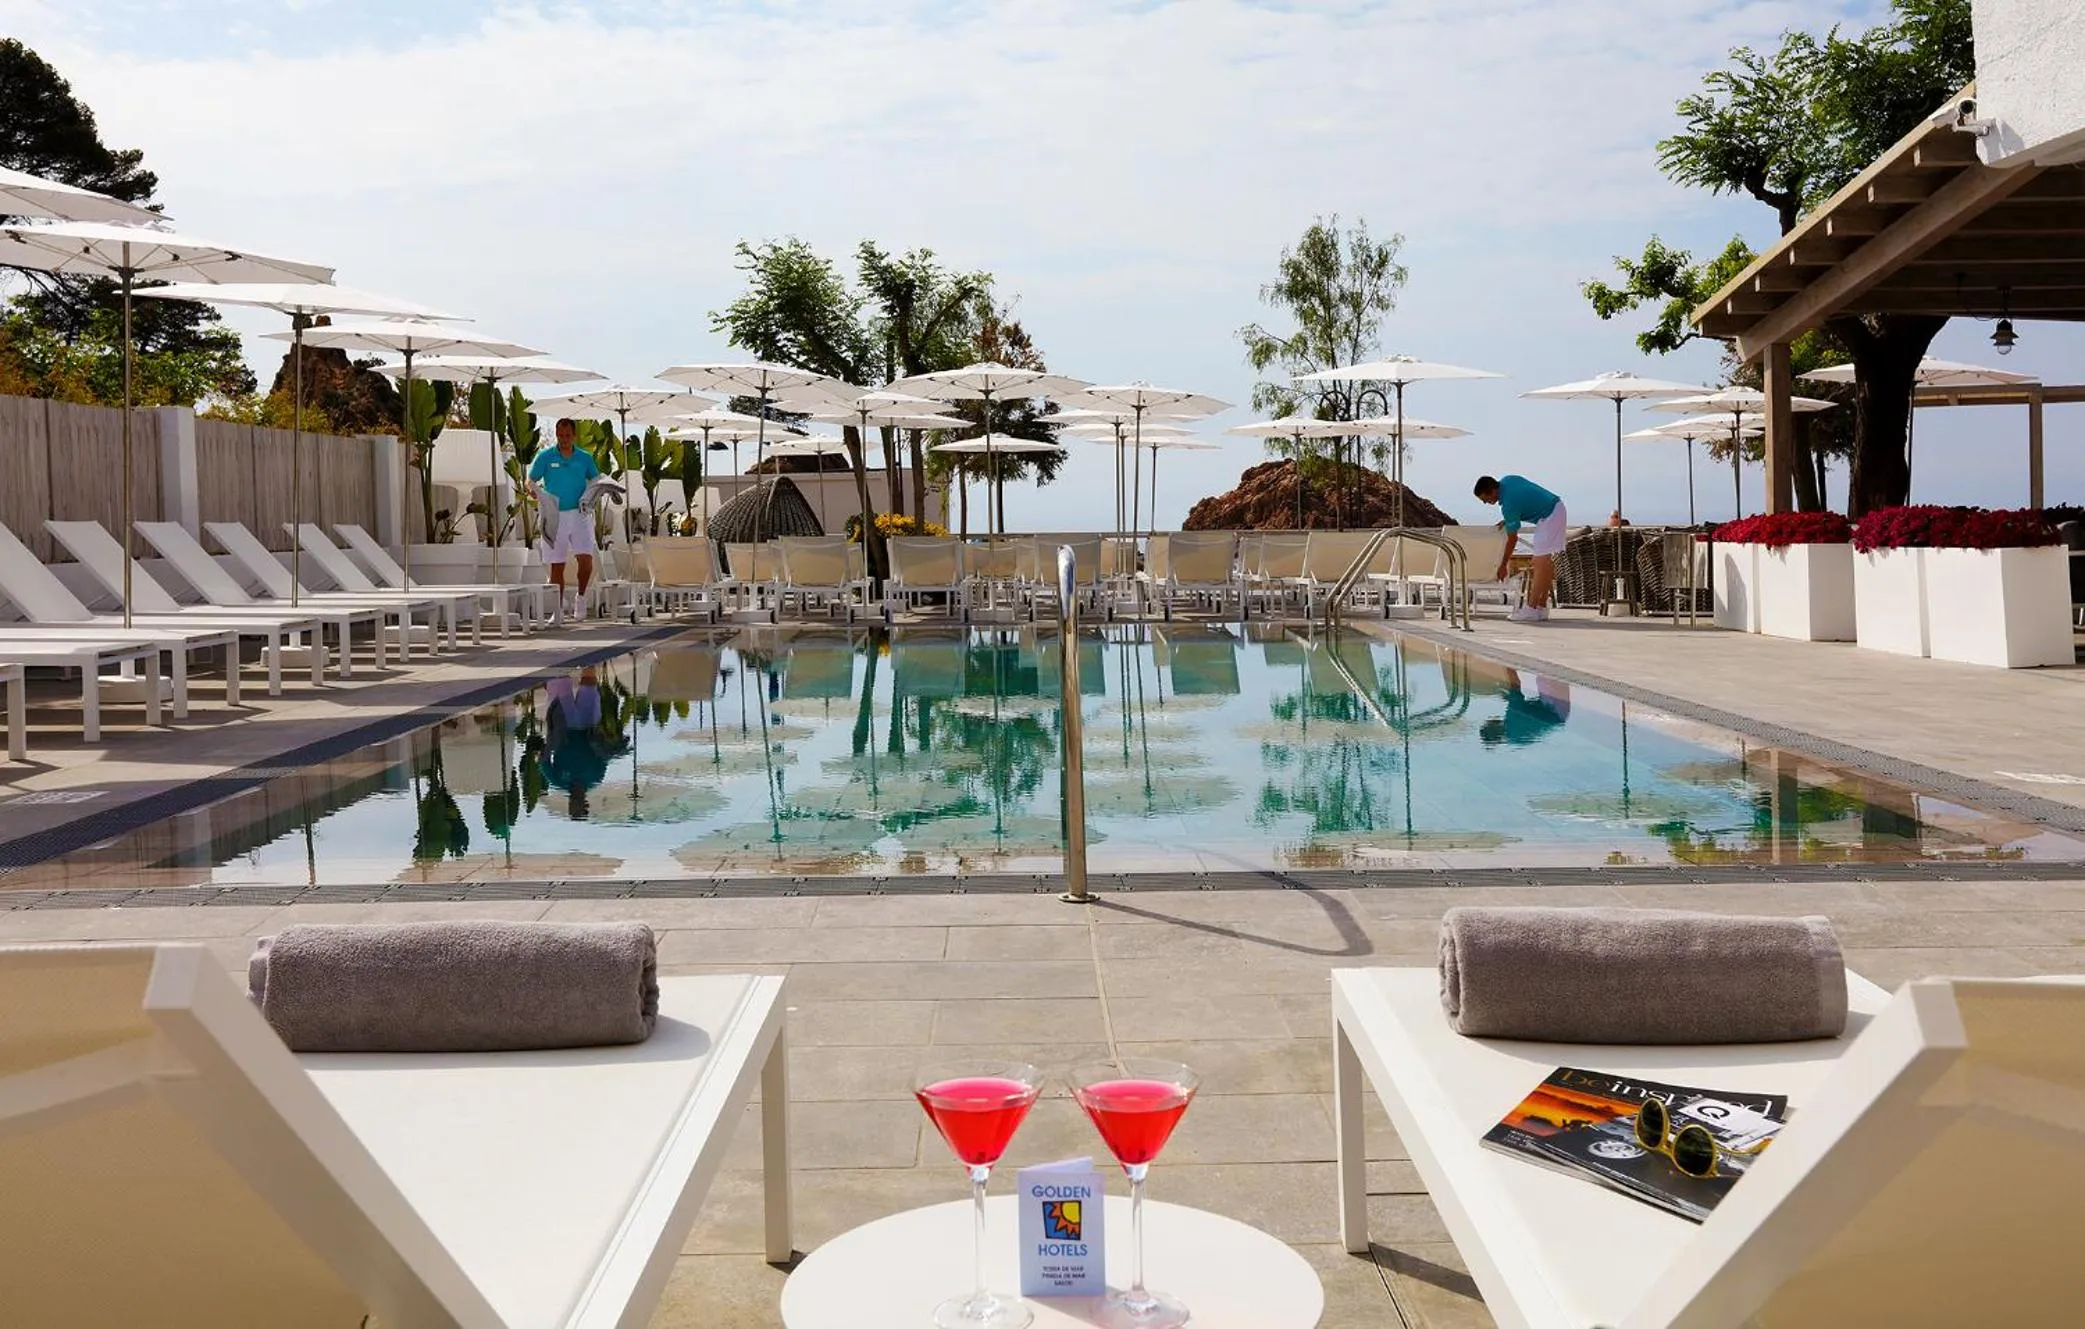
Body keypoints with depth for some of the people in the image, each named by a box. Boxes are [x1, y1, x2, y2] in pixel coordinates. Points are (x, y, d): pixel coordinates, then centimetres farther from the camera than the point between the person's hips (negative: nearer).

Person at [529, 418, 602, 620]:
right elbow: (530, 482, 5)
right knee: (557, 566, 3)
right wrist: (538, 492, -17)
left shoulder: (585, 458, 6)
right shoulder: (545, 457, 2)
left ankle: (581, 596, 10)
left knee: (586, 559, -14)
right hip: (555, 516, 0)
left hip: (579, 515, 0)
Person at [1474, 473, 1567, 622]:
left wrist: (1503, 566, -5)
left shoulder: (1508, 503, -22)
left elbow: (1512, 539, -14)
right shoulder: (1505, 480, 3)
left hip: (1549, 517, -10)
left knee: (1541, 562, -12)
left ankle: (1531, 610, -14)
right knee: (1547, 562, 8)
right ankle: (1542, 607, 9)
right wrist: (1508, 521, 11)